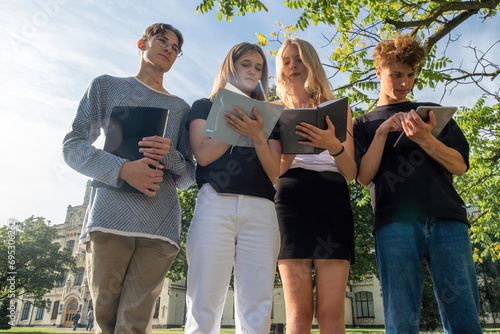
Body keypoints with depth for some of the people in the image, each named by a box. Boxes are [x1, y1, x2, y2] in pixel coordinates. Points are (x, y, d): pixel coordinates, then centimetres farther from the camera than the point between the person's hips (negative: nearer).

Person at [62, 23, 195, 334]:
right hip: (110, 217, -1)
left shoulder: (180, 108, 21)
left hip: (161, 225, 1)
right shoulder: (107, 86, 18)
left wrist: (170, 157, -7)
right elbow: (73, 145, 8)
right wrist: (122, 169, -9)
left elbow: (188, 177, 17)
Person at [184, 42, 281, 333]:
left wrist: (257, 136, -7)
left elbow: (275, 173, 10)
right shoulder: (205, 107, 18)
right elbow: (203, 154, -1)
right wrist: (242, 125, 0)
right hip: (216, 204, -2)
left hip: (261, 211, 2)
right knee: (204, 307, -5)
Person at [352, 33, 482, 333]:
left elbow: (460, 165, 8)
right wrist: (382, 132, -8)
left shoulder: (433, 112, 21)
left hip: (447, 219, 2)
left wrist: (426, 140, -10)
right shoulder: (365, 123, 18)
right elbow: (364, 176, 3)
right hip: (395, 223, -1)